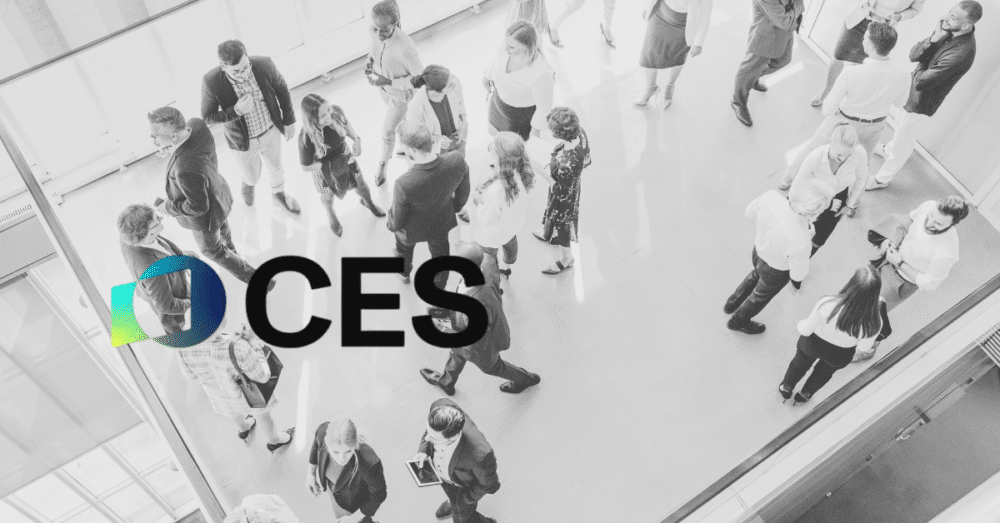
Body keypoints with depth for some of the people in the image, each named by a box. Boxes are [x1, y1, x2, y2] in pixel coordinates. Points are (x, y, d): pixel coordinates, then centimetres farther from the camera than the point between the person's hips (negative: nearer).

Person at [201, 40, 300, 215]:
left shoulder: (264, 65, -27)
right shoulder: (211, 82, -31)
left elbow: (282, 90, -7)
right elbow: (207, 117, -18)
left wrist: (289, 120, 2)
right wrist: (236, 111, -35)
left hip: (271, 132, 2)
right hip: (242, 141, -2)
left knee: (276, 166, 28)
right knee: (251, 175, 24)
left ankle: (278, 192, 62)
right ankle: (249, 182, 63)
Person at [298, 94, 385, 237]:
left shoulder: (336, 112, -31)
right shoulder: (306, 138, -40)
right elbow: (306, 166, -24)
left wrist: (355, 139, -20)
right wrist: (331, 165, -27)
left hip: (344, 157, 3)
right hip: (323, 168, -3)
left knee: (360, 184, 27)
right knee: (328, 195, 28)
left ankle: (368, 202, 64)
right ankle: (331, 215, 64)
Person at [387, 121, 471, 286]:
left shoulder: (404, 184, -44)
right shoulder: (457, 161, -34)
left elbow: (397, 222, -23)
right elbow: (463, 194, -10)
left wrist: (390, 225, 2)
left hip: (412, 229, -2)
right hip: (442, 223, 3)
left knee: (404, 248, 35)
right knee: (440, 255, 34)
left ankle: (405, 272, 67)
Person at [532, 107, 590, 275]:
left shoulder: (566, 164, -46)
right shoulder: (580, 133, -24)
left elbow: (562, 194, -29)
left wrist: (545, 172, -23)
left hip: (563, 199, -7)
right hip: (573, 186, 7)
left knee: (561, 225, 24)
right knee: (556, 219, 37)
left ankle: (565, 258, 52)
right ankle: (549, 234, 69)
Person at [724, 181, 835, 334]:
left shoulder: (770, 196, -32)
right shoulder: (800, 240, -45)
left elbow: (750, 212, -7)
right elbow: (798, 275, -25)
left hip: (758, 249, 5)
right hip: (775, 271, -4)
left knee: (756, 275, 40)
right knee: (761, 296, 30)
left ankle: (732, 304, 63)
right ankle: (739, 321, 58)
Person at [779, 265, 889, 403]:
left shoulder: (827, 305, -41)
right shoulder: (874, 323, -36)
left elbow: (805, 330, -24)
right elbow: (863, 347, -14)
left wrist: (801, 325, 0)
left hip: (812, 345, -1)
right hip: (840, 357, 1)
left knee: (800, 363, 33)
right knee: (825, 372, 36)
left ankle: (786, 389, 59)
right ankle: (805, 395, 62)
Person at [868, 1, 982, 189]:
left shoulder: (962, 53, -37)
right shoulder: (949, 30, -14)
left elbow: (921, 82, -33)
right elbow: (913, 55, -14)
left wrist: (923, 63, -12)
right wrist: (934, 39, -31)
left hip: (921, 102, -8)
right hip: (913, 90, 8)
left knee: (903, 142, 13)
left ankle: (881, 179, 34)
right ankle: (889, 149, 63)